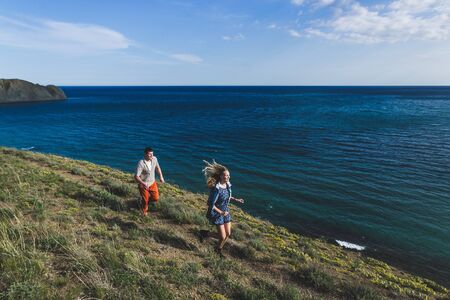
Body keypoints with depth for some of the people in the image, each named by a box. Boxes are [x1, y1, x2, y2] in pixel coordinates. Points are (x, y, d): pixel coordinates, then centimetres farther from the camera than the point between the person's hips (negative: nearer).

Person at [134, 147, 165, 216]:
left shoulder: (154, 159, -12)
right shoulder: (141, 163, -30)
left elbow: (157, 167, 10)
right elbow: (136, 176, -30)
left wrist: (161, 176, 7)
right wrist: (143, 183, -44)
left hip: (152, 183, 5)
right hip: (143, 185, -5)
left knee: (156, 199, 14)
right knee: (145, 201, 12)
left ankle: (147, 198, 48)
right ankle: (145, 213, 42)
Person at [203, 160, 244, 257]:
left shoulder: (227, 185, -5)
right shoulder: (216, 188, -29)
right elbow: (210, 204, -25)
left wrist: (236, 200, 3)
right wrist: (221, 212, -22)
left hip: (225, 212, 7)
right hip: (217, 214, -7)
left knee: (228, 234, 16)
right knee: (222, 237, -1)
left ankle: (219, 249, 41)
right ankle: (217, 251, 30)